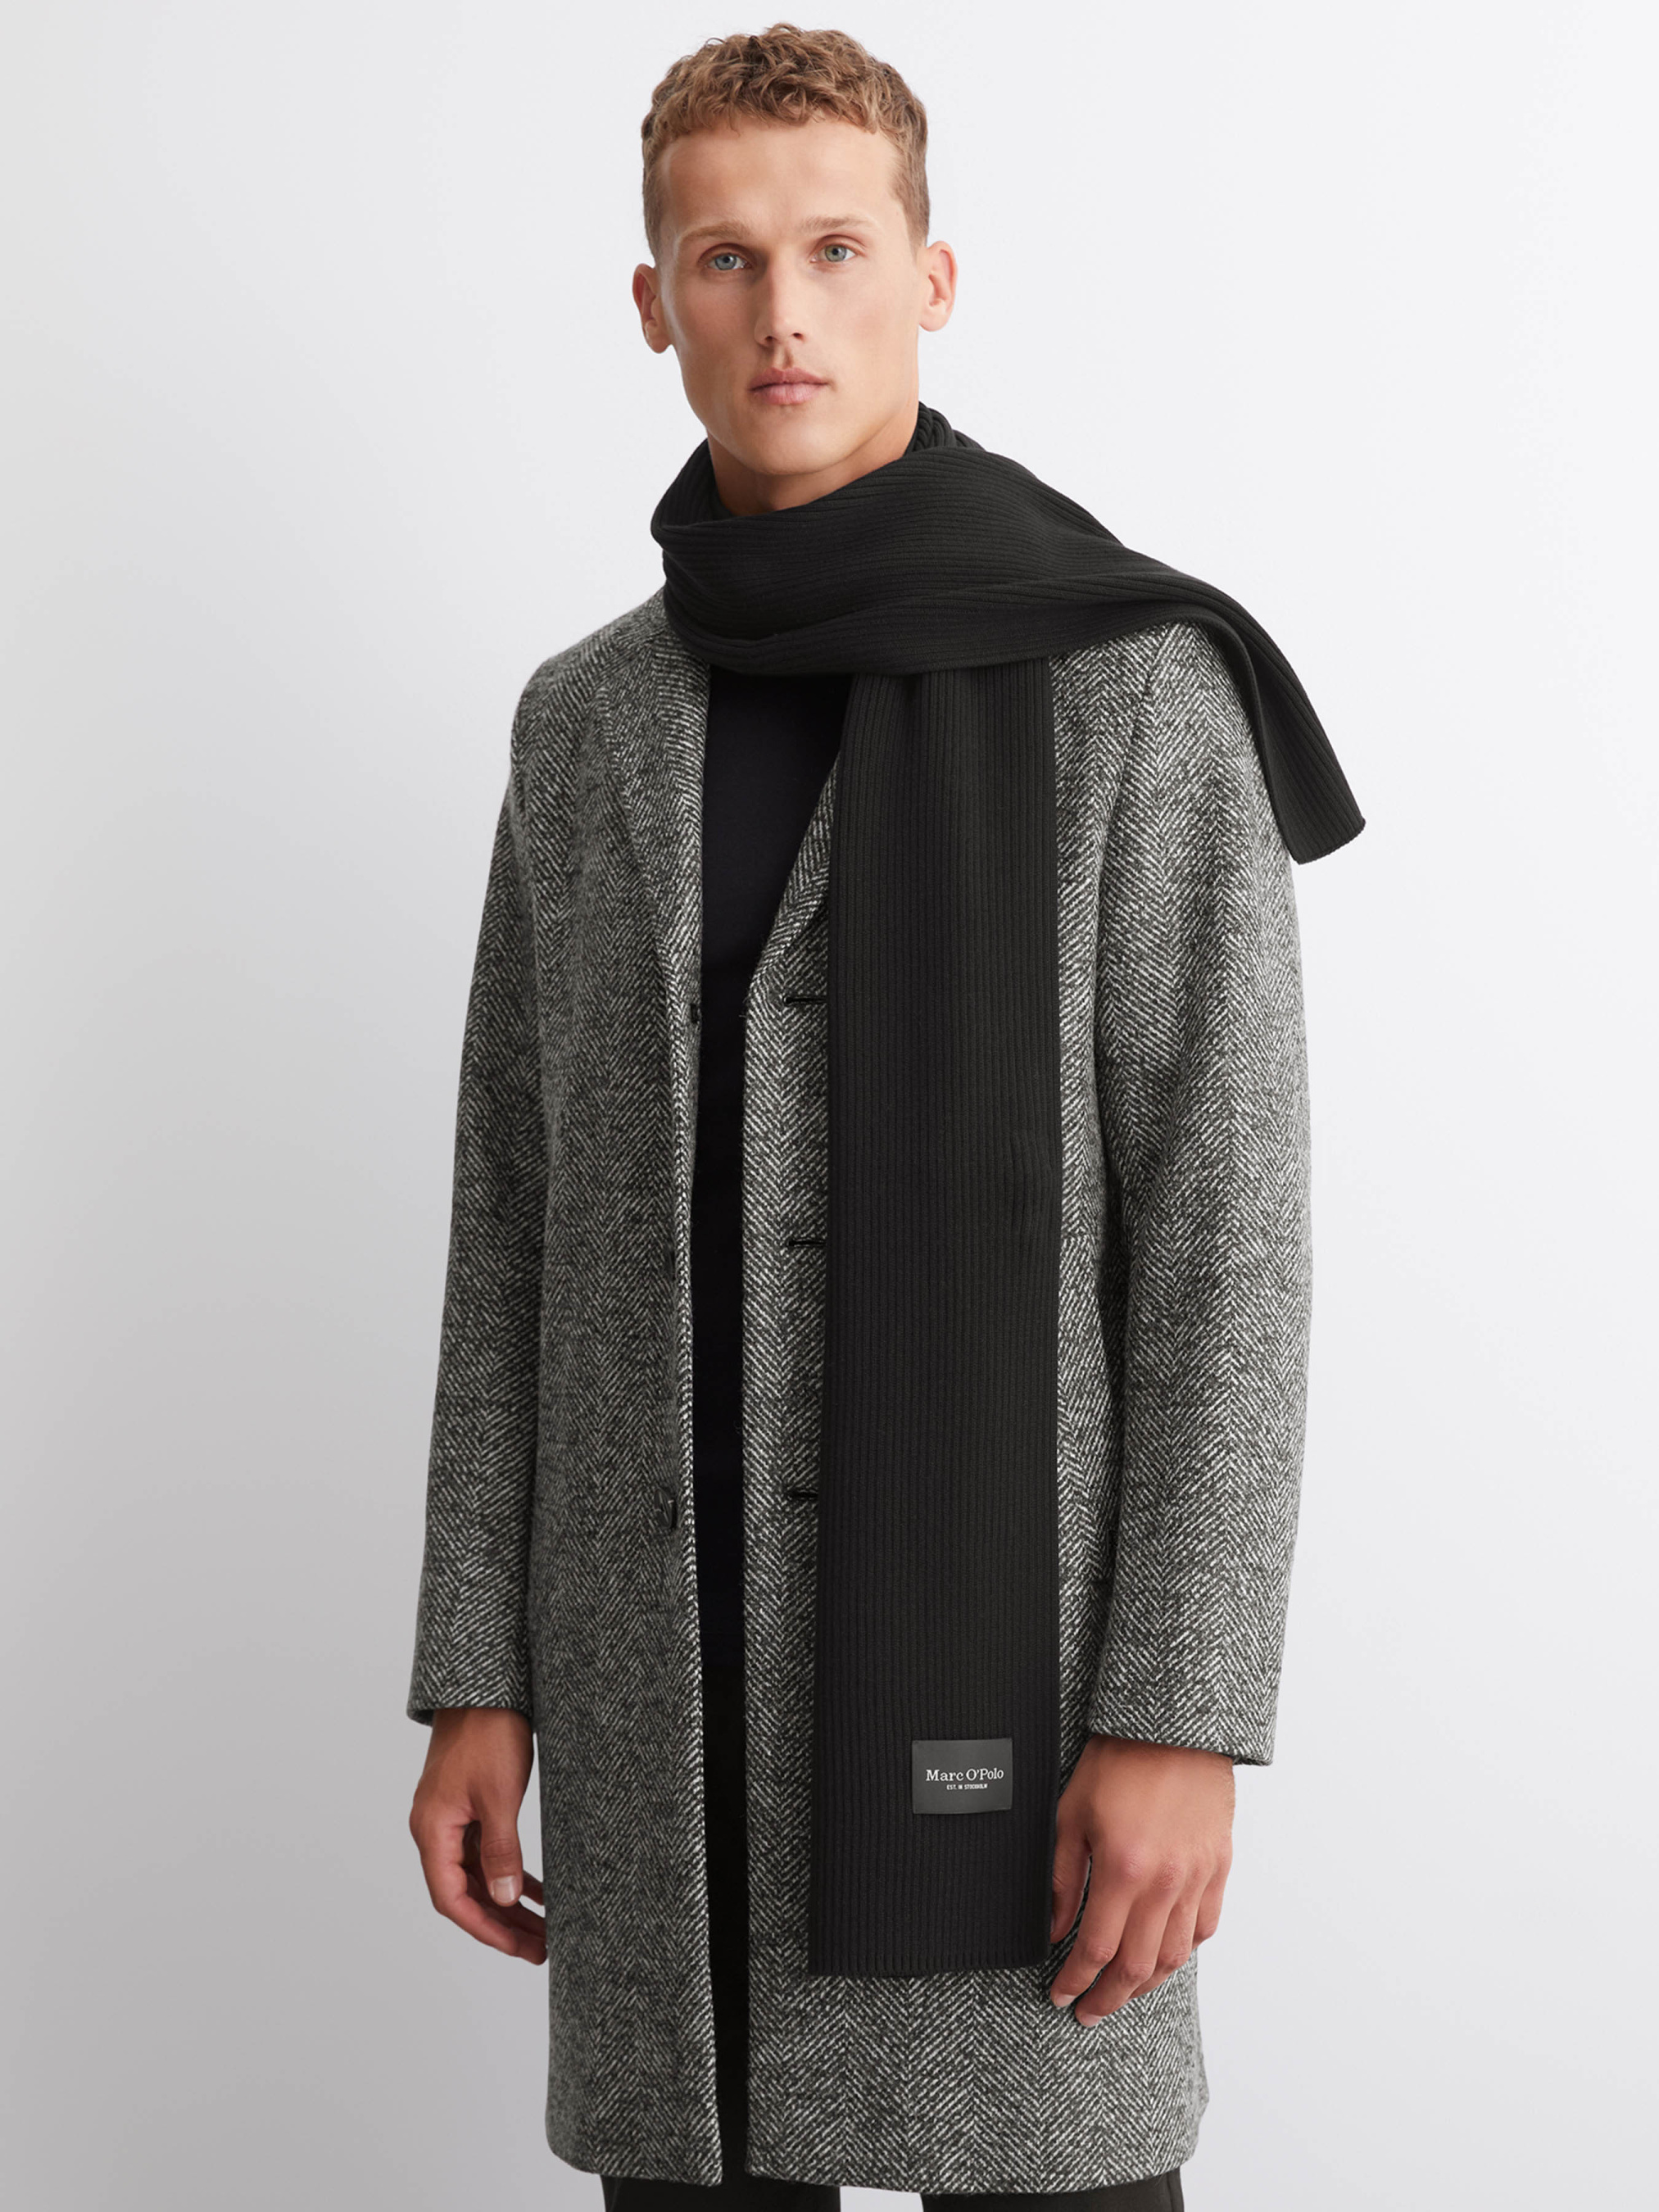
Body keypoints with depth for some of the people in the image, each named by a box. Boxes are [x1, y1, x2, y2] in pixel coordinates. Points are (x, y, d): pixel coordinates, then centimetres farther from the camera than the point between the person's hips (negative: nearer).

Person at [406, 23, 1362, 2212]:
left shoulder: (1132, 686, -5)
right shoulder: (588, 723, 10)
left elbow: (1226, 1226, -8)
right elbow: (520, 1218, 12)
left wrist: (1183, 1712, -14)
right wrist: (477, 1676, 7)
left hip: (1006, 1666, -4)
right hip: (664, 1689, 4)